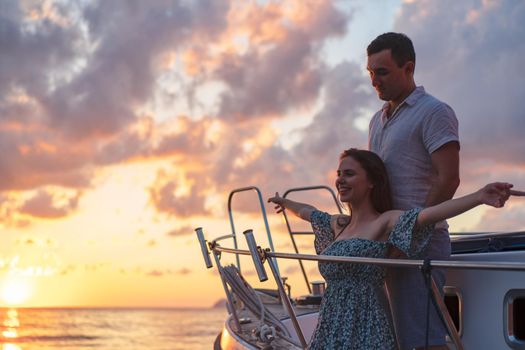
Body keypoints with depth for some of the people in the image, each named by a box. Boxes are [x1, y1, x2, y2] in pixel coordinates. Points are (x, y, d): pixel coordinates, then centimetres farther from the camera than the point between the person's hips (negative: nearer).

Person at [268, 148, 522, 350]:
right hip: (331, 328, 7)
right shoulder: (339, 225, 18)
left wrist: (478, 197, -37)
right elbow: (308, 212, 40)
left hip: (366, 328, -7)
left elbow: (429, 213, -21)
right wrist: (285, 202, 60)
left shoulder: (385, 222, -5)